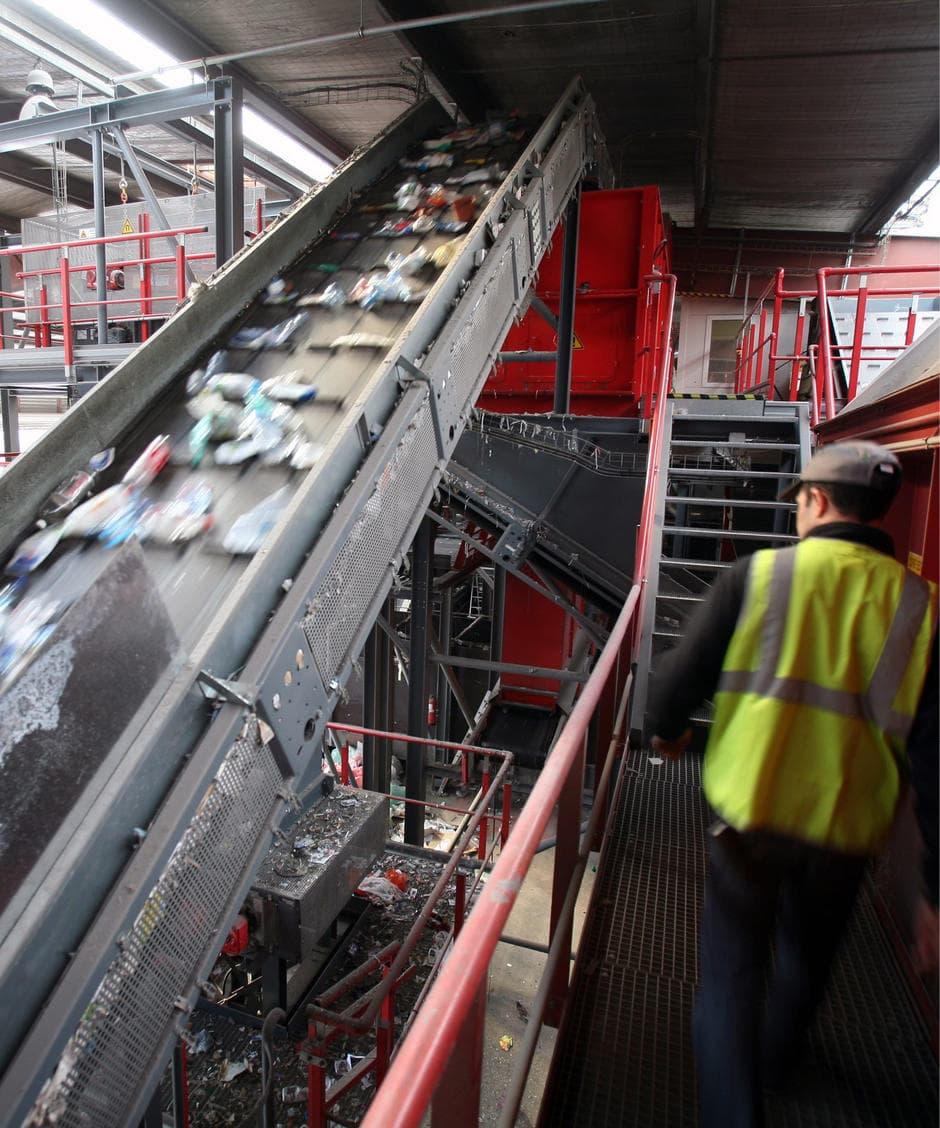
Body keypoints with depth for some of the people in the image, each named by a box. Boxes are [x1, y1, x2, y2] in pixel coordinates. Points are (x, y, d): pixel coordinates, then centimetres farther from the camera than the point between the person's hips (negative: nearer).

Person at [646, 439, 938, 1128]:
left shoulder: (758, 575, -12)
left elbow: (681, 678, -7)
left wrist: (667, 730, 16)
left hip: (747, 814, -3)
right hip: (844, 831, 4)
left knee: (731, 974, 15)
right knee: (807, 959, 30)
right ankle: (776, 1061, 56)